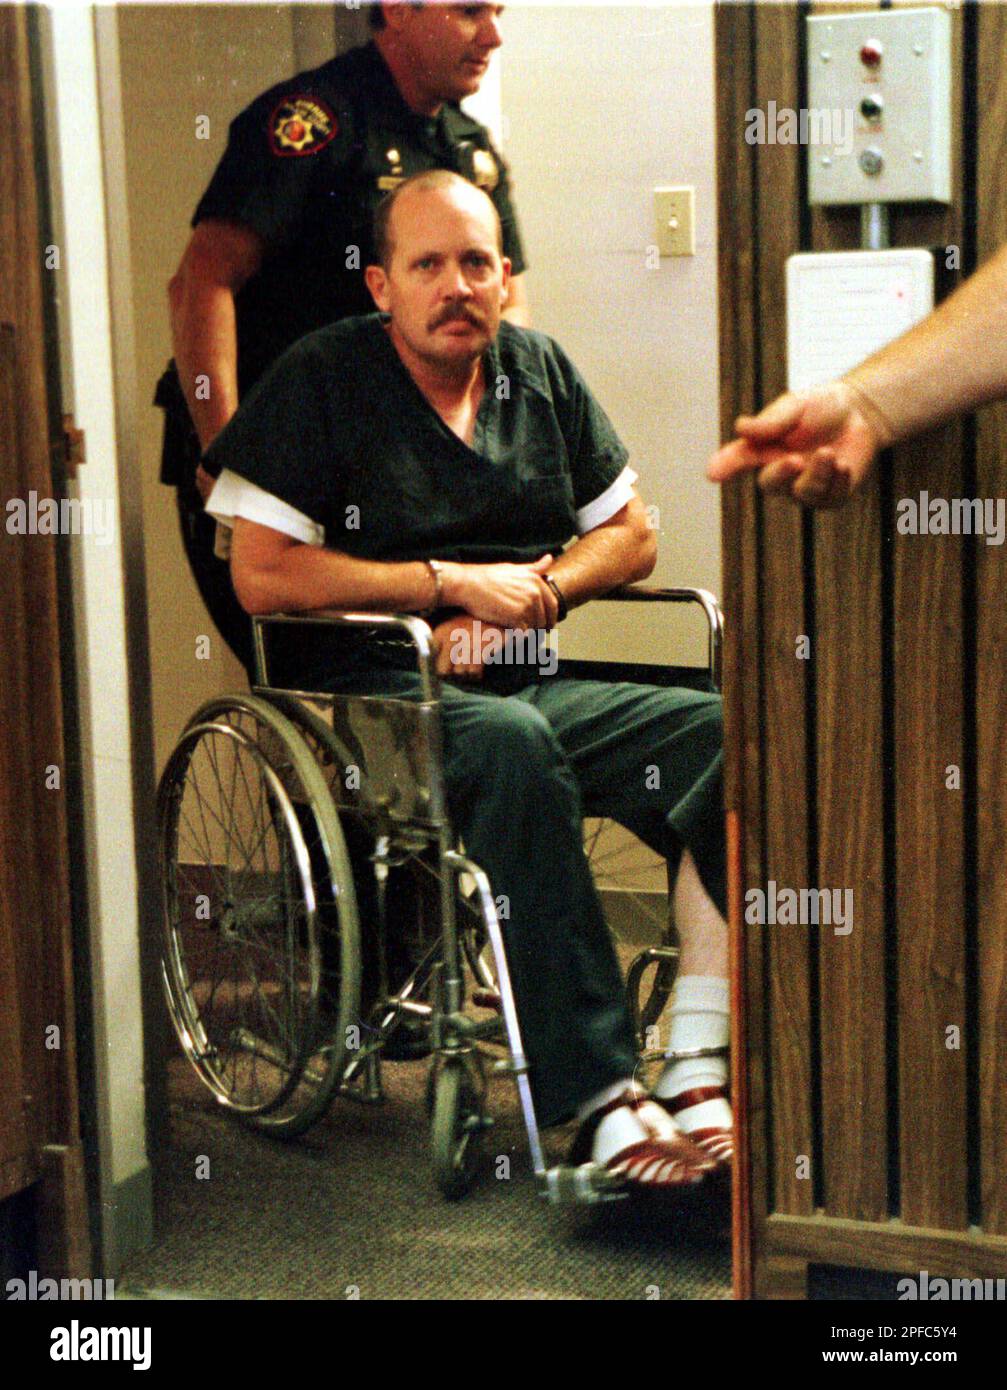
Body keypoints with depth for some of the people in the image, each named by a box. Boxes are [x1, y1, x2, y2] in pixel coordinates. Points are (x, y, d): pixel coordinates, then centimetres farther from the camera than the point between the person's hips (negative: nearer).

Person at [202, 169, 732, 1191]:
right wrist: (452, 585, -7)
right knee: (509, 747, -39)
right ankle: (598, 1099, -41)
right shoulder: (320, 379, 0)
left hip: (533, 682, 6)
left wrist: (534, 592, -1)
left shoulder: (540, 370, 16)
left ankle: (697, 1067, -25)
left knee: (724, 734, -21)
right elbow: (262, 578, -7)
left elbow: (630, 533, 20)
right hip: (374, 688, -5)